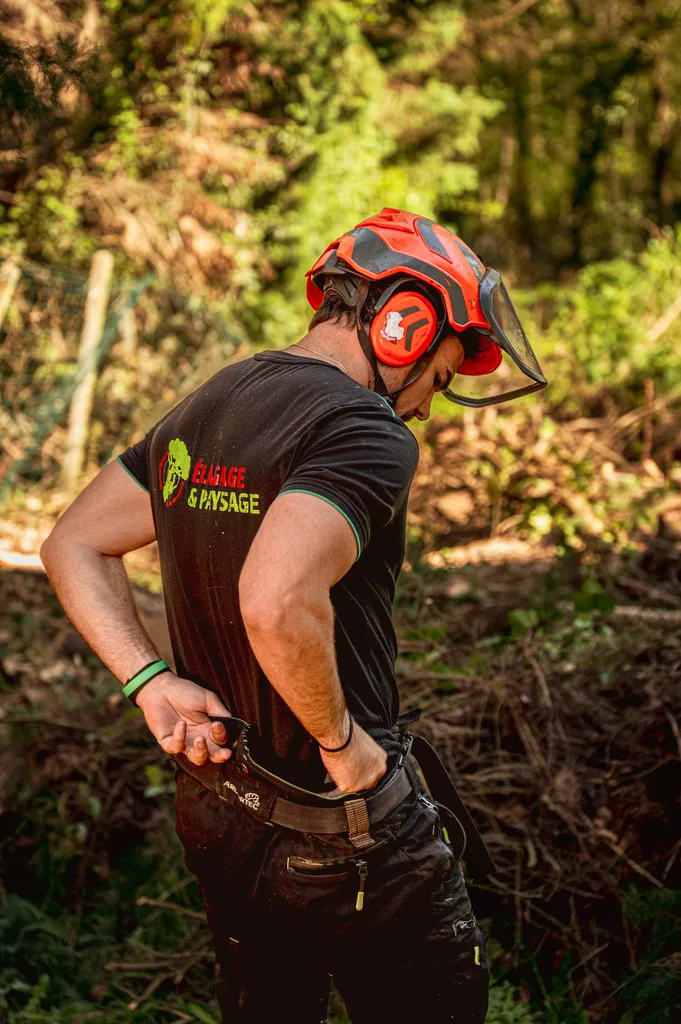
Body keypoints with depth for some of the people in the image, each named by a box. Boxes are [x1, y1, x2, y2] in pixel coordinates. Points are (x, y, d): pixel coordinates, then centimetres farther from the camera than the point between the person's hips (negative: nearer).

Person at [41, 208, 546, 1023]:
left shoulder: (202, 410, 6)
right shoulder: (366, 433, -21)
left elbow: (73, 546, 12)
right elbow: (278, 605, -37)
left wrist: (152, 681, 3)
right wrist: (343, 740, -21)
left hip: (213, 810, 8)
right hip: (345, 829, -8)